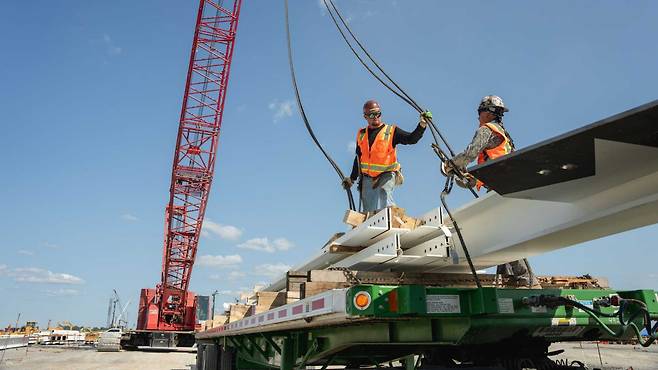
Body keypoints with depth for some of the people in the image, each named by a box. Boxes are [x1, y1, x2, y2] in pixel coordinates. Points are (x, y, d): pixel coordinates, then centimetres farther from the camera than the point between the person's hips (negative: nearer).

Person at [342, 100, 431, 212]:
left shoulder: (392, 131, 0)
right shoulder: (361, 134, 12)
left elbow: (411, 139, -13)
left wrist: (422, 125, -29)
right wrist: (352, 178, 19)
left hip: (386, 176, -4)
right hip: (367, 178, 4)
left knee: (384, 202, -26)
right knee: (368, 210, 6)